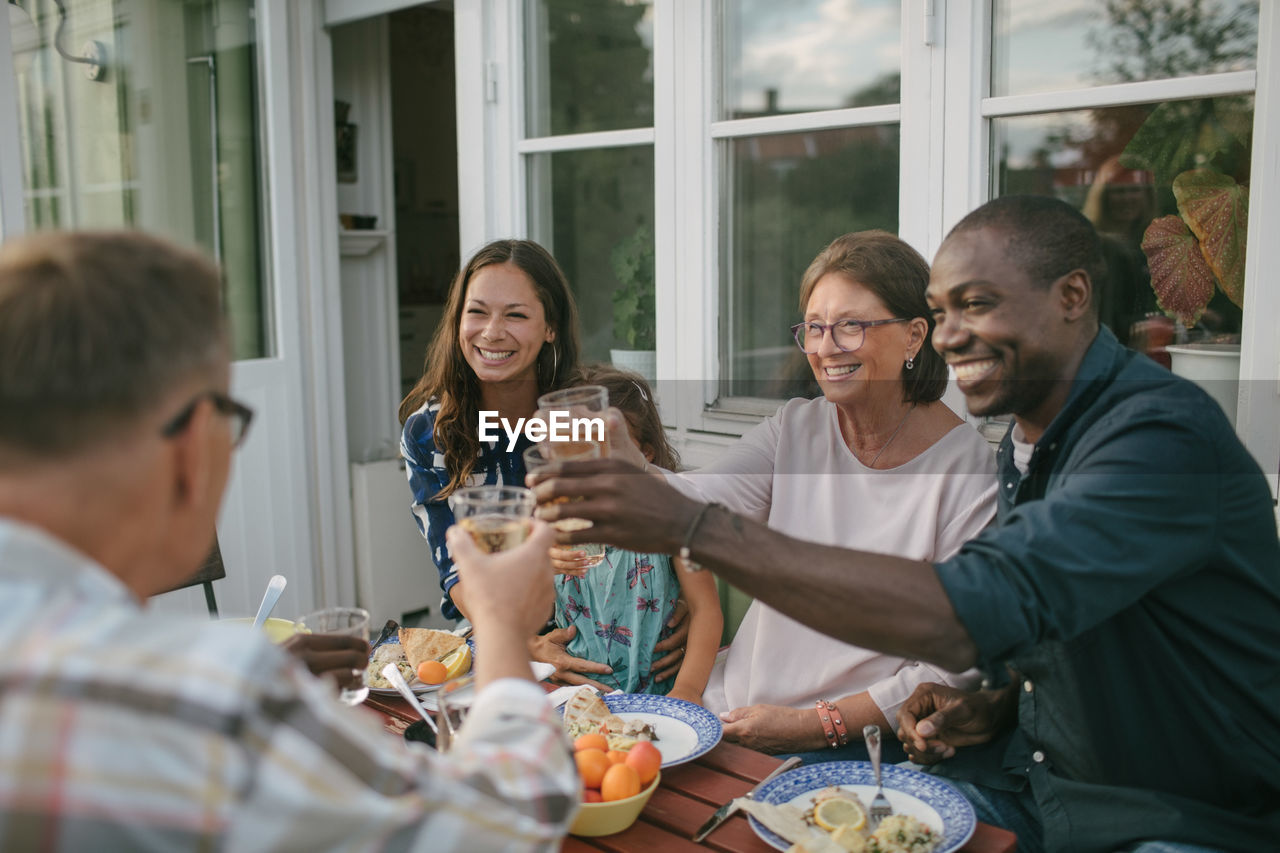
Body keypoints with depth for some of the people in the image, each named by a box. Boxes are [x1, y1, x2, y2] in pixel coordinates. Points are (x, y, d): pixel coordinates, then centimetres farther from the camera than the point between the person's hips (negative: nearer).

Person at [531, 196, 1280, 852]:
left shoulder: (1164, 432, -25)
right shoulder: (1028, 441, 6)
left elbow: (966, 619, -38)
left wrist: (692, 526, -39)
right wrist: (996, 707, -5)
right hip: (1029, 779, 8)